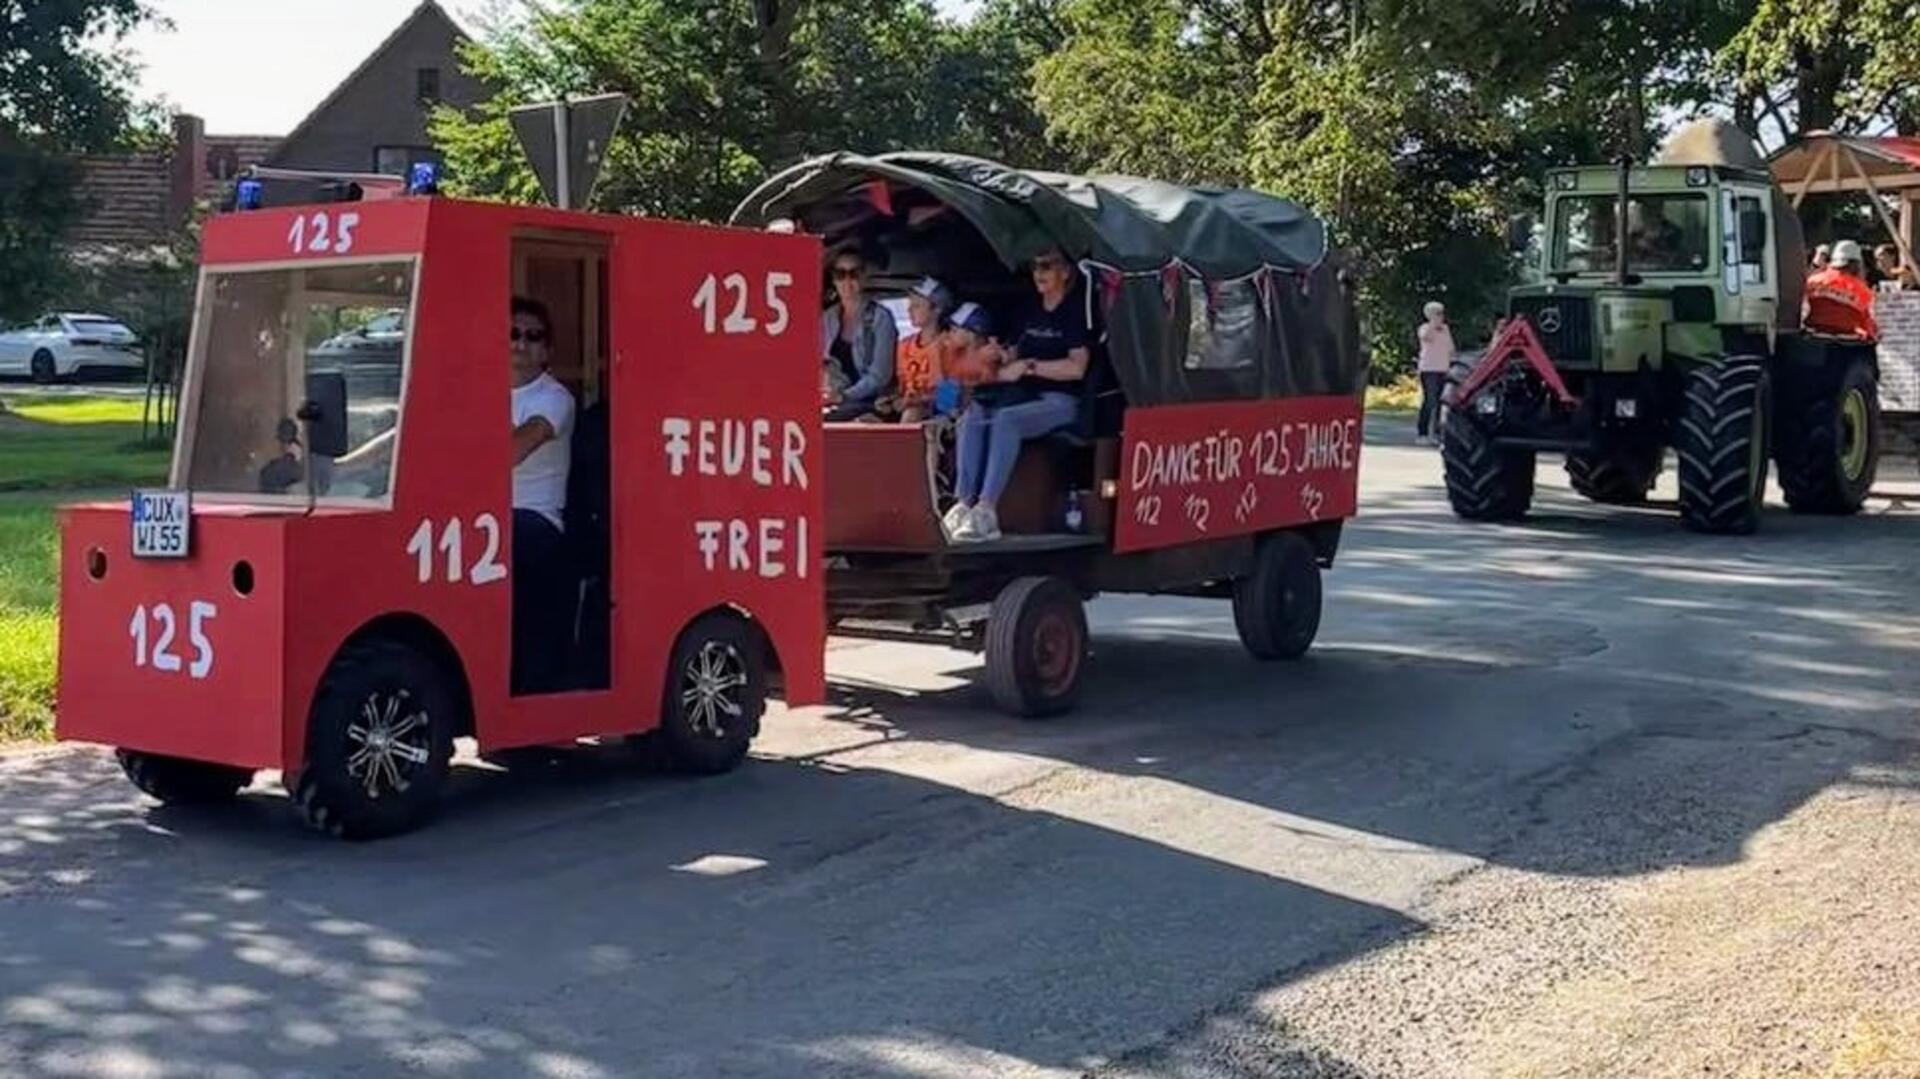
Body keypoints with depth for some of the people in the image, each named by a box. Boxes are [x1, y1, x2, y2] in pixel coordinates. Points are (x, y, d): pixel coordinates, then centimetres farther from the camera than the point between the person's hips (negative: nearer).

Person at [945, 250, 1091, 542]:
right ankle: (963, 503, -30)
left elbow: (1076, 368, -12)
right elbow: (1014, 355, 23)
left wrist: (1028, 366, -14)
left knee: (1006, 419, -34)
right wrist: (1002, 357, -1)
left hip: (1059, 401, -7)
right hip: (1026, 396, 7)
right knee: (972, 416, -21)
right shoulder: (1031, 314, 20)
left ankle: (986, 510, -39)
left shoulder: (1075, 313, -1)